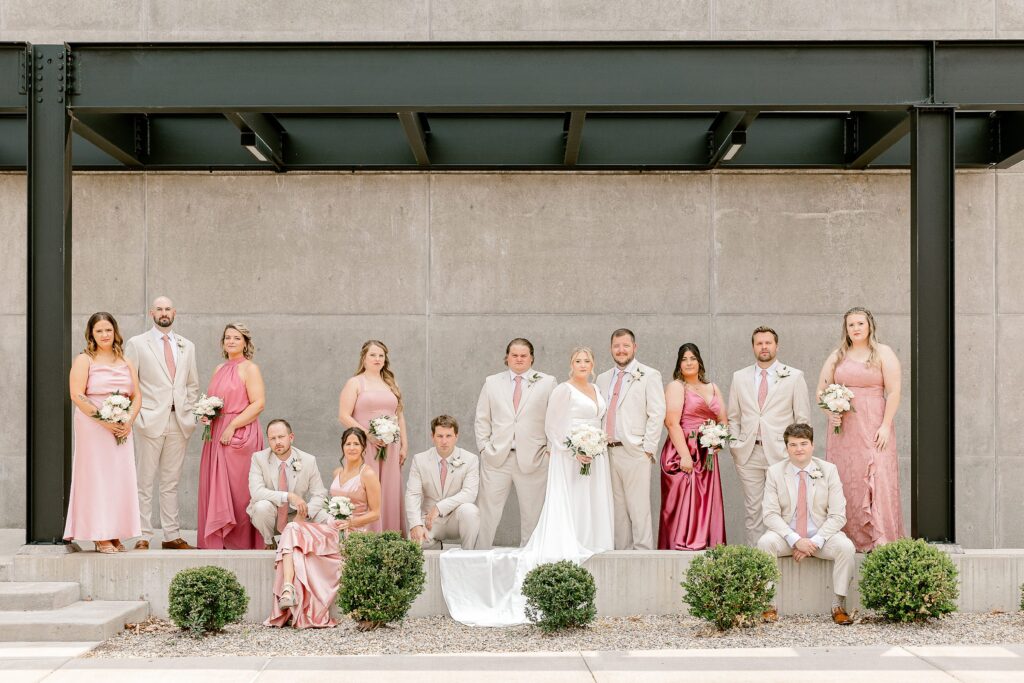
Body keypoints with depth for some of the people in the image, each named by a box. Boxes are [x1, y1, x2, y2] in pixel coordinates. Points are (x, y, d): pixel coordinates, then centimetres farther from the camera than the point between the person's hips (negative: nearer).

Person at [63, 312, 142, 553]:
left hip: (122, 428, 5)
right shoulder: (84, 360, -1)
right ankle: (100, 537, -1)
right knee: (97, 476, -4)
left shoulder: (125, 361, 14)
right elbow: (77, 395, -11)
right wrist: (103, 420, -17)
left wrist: (129, 421, -5)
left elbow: (137, 395, 12)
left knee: (120, 478, 2)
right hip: (93, 427, -5)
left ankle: (115, 535, 8)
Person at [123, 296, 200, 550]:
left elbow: (193, 384, 19)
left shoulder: (187, 346, 14)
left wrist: (188, 411, 7)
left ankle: (172, 536, 10)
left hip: (179, 422, 3)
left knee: (171, 482, 7)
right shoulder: (137, 344, 3)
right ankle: (143, 536, 1)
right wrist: (136, 413, -8)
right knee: (145, 482, -2)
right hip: (150, 422, -3)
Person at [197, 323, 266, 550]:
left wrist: (232, 426, -17)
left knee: (237, 489, -5)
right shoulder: (219, 369, 17)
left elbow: (258, 404, -13)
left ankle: (239, 541, 1)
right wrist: (206, 414, 6)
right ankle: (217, 539, 10)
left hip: (239, 435, -7)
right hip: (217, 434, 7)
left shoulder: (250, 369, -4)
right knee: (214, 487, 4)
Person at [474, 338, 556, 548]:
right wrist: (484, 447, 3)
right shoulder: (492, 382, 12)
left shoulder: (547, 383, 6)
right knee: (487, 510, -1)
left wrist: (550, 448, -3)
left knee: (532, 513, 3)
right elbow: (482, 419, 13)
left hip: (532, 458, -1)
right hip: (496, 458, 1)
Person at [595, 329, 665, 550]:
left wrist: (648, 449, -11)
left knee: (639, 509, -7)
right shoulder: (603, 379, 17)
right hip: (609, 451, 5)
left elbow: (657, 414, -5)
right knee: (618, 509, 8)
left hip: (635, 452, -5)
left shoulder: (649, 376, 1)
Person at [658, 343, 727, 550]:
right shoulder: (676, 386, 0)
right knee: (684, 504, -9)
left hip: (707, 456, 6)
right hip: (683, 454, -6)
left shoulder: (713, 389, 19)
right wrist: (685, 455, -19)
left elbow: (723, 421, 16)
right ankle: (682, 550, -8)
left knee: (706, 505, 3)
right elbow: (672, 422, -11)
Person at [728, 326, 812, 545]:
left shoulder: (794, 377, 4)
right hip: (748, 453, 2)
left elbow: (803, 418, 4)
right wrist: (735, 446, 4)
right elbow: (733, 417, 15)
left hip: (781, 453, -2)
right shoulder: (739, 377, 11)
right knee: (753, 509, 3)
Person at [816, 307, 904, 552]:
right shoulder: (837, 357, 13)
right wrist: (830, 413, -3)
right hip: (843, 428, 3)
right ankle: (852, 540, 5)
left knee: (878, 480, -10)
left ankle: (881, 541, -10)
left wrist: (885, 425, -11)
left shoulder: (883, 354, 4)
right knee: (845, 482, 1)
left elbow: (893, 392, -3)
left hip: (874, 428, -3)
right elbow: (821, 390, 15)